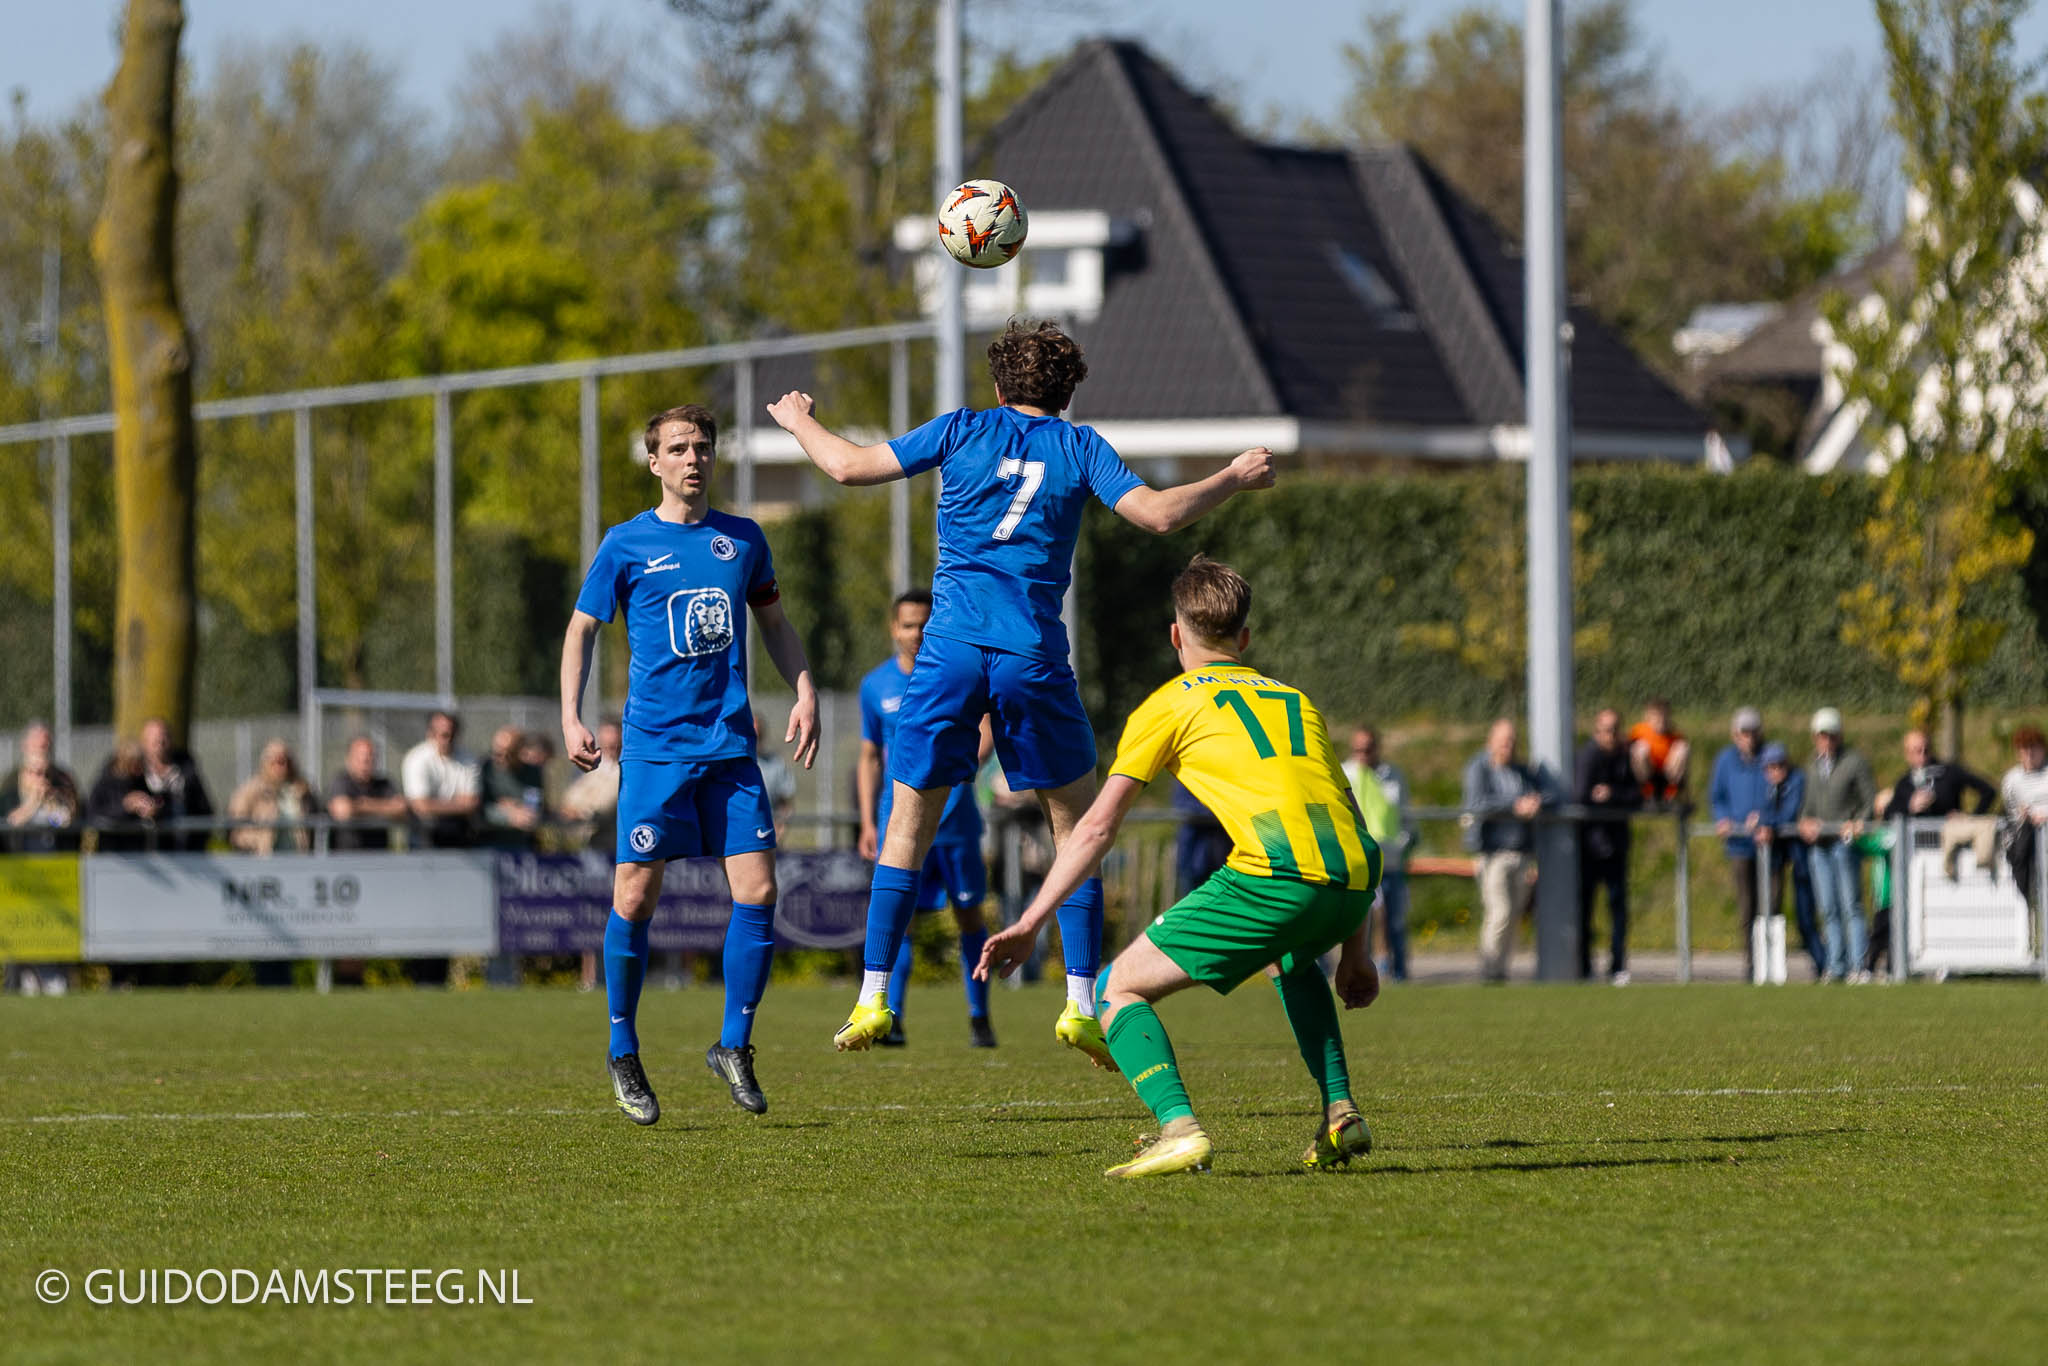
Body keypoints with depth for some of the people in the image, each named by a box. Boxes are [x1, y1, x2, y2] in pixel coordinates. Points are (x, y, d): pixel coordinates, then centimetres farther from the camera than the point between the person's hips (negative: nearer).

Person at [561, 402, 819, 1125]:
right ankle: (623, 1052, 12)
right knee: (635, 899, -4)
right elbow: (582, 628, 7)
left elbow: (773, 622, 23)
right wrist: (571, 718, -3)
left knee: (756, 891, -6)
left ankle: (734, 1045, 9)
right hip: (655, 743, -3)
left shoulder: (742, 539, 10)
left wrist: (804, 692, 11)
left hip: (730, 745, 3)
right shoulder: (626, 544, 1)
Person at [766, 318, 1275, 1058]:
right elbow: (1158, 512, -2)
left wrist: (798, 421, 26)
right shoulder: (1078, 446, 7)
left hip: (951, 649, 1)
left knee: (908, 823, 10)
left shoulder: (963, 430, 8)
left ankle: (873, 998, 4)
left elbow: (849, 466, 7)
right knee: (1077, 823, 12)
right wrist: (1233, 479, 14)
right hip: (1032, 655, 0)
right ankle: (1081, 1005, 4)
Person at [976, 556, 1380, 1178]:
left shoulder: (1171, 704, 16)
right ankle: (1340, 1113, 23)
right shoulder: (1296, 700, 31)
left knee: (1121, 987, 5)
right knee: (1295, 961, 40)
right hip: (1352, 879, 6)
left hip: (1271, 877, -6)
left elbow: (1097, 827, 11)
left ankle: (1179, 1127, -19)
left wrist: (1028, 926, 13)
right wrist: (1355, 953, 35)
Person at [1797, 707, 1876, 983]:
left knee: (1851, 906, -8)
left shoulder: (1854, 762, -2)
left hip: (1845, 842, -6)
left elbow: (1871, 800, -2)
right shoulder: (1813, 766, 16)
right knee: (1828, 908, 6)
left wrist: (1858, 823, -17)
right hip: (1818, 844, 6)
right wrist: (1806, 822, 2)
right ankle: (1836, 966, 10)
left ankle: (1856, 966, -8)